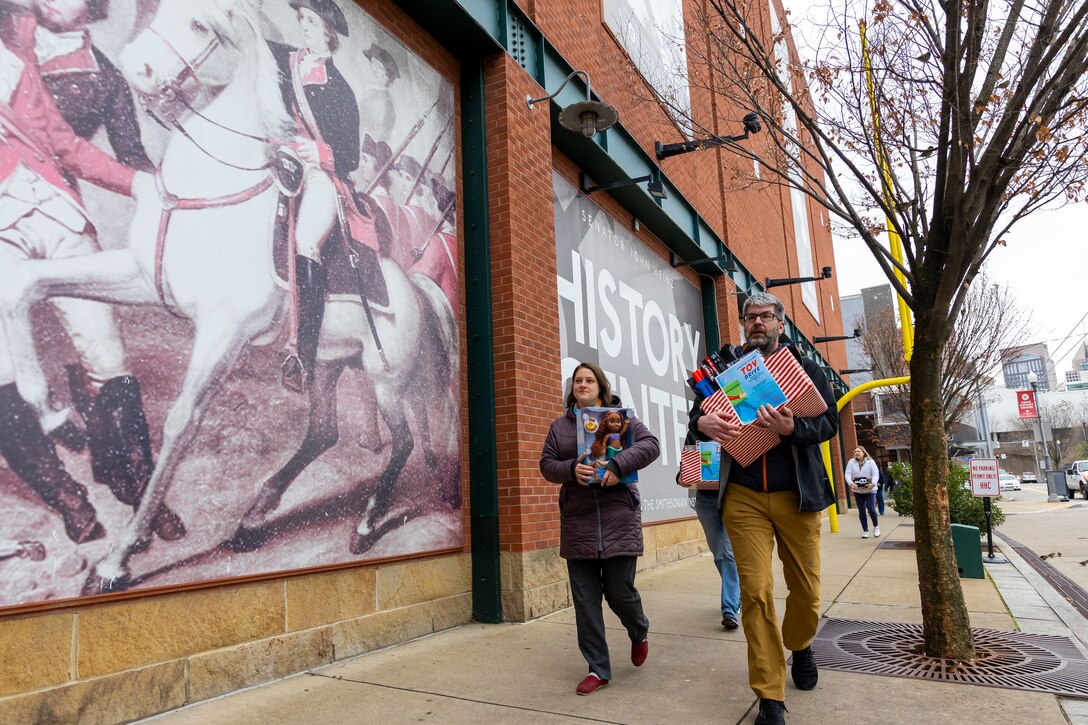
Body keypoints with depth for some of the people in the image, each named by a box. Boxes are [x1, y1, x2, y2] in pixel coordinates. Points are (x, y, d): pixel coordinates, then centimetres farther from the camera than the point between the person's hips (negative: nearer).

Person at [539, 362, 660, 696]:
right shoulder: (560, 425, 12)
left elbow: (650, 445, -7)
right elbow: (546, 464, 7)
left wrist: (617, 466, -22)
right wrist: (571, 469, -15)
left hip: (618, 518, -2)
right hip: (577, 522, 3)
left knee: (620, 591, 1)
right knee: (585, 599, 5)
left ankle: (639, 631, 36)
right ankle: (598, 669, 19)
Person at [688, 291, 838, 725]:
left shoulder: (805, 368, 5)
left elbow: (829, 422, -4)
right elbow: (697, 414, 1)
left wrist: (792, 428, -26)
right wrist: (702, 423, -23)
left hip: (797, 495, 1)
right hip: (744, 497, 0)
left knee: (806, 589, 9)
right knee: (755, 592, -3)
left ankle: (800, 645, 44)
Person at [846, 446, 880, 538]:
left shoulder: (870, 462, -1)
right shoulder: (851, 462, 3)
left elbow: (875, 474, -9)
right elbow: (848, 474, -6)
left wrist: (873, 484, -28)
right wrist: (851, 484, -25)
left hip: (870, 490, -2)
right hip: (857, 491, 2)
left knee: (871, 508, -13)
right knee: (861, 510, 4)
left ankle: (876, 526, 13)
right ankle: (865, 531, 14)